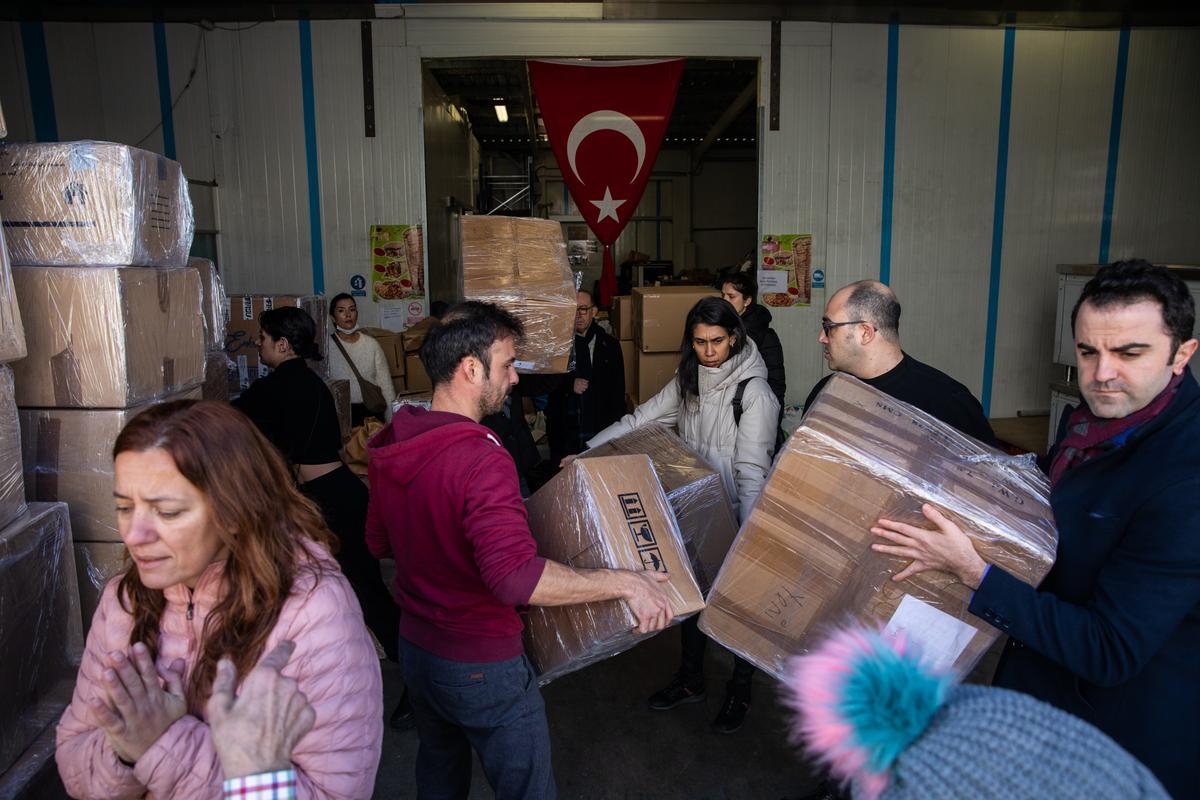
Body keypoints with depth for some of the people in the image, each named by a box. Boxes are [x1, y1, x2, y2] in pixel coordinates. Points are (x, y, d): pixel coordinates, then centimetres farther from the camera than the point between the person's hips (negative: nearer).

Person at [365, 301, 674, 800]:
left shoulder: (389, 445, -3)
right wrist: (622, 582, -32)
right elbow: (516, 577, -39)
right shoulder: (481, 458, -30)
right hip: (481, 665, -7)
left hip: (415, 647, 8)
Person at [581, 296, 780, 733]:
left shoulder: (753, 390, -19)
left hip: (735, 516, -6)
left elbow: (752, 469, -25)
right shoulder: (688, 381, 1)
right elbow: (640, 419, 3)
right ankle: (691, 680, 40)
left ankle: (740, 690, 34)